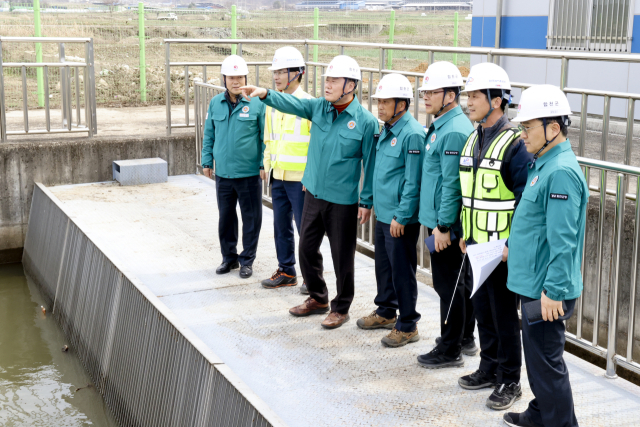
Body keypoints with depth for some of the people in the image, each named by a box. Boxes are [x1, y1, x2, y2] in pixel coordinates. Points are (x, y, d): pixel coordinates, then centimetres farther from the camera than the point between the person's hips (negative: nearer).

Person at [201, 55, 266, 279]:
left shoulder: (257, 103, -7)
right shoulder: (215, 103, 5)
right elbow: (209, 135, 14)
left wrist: (264, 164, -5)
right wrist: (207, 161, 12)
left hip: (249, 173, -4)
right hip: (223, 173, 4)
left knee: (251, 218, 5)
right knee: (225, 217, 14)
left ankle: (247, 260, 19)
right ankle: (229, 257, 29)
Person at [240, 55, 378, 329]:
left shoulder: (366, 121, -12)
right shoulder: (318, 108, 3)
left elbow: (370, 164, -9)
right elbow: (291, 104, -10)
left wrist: (367, 202, -8)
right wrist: (265, 94, -29)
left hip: (343, 200, -5)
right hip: (314, 193, 6)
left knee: (342, 256, 6)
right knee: (307, 248, 15)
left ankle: (341, 308, 23)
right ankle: (318, 298, 34)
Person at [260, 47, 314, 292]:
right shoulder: (272, 104, 10)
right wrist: (267, 165, 16)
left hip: (300, 178, -7)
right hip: (278, 176, 7)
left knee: (305, 227, 0)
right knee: (281, 226, 13)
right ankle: (286, 272, 25)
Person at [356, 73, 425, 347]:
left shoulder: (412, 134, -19)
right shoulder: (386, 131, 10)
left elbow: (413, 181, -20)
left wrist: (402, 217, -20)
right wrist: (369, 201, 21)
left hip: (401, 218, -9)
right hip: (383, 212, 9)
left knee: (402, 271, 0)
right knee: (383, 265, 20)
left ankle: (407, 326, 12)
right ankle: (386, 312, 37)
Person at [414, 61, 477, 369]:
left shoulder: (454, 132, -19)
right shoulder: (440, 126, 13)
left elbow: (453, 184, -22)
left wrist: (443, 225, -21)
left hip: (445, 223, -10)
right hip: (439, 219, 10)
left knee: (447, 284, -1)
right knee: (456, 282, 19)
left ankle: (450, 350, 10)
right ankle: (464, 338, 32)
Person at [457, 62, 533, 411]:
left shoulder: (513, 144, -16)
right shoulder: (473, 140, 10)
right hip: (475, 245, 8)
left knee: (504, 316, 3)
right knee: (482, 311, 17)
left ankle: (509, 382, 16)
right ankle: (489, 369, 32)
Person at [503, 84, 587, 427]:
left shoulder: (561, 172, -21)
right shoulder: (543, 164, 11)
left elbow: (563, 241, -25)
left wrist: (554, 290, -24)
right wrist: (514, 246, 25)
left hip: (547, 289, -10)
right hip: (532, 280, 10)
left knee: (547, 360, 0)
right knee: (537, 354, 21)